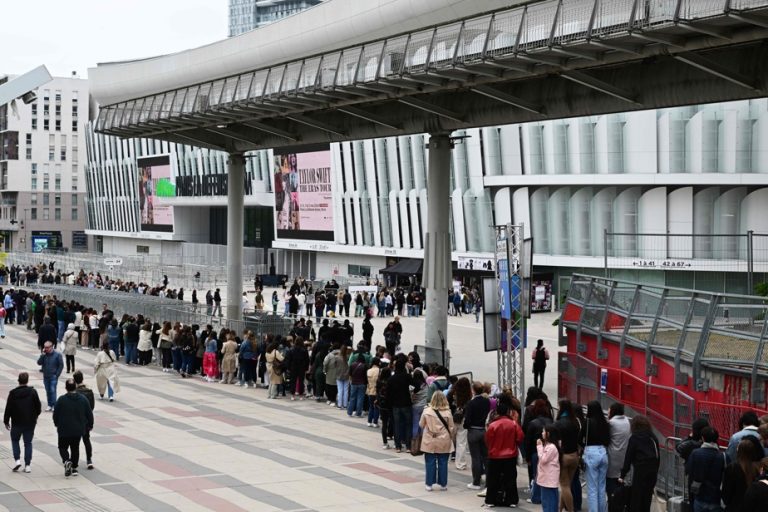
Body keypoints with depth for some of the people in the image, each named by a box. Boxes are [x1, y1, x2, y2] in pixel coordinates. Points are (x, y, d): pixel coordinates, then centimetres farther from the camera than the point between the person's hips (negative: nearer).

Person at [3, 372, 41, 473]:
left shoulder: (13, 393, -9)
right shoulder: (33, 392, -6)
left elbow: (8, 408, -7)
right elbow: (38, 406, -1)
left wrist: (6, 421, 4)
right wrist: (35, 416, 18)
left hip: (16, 423, -1)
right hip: (30, 423, 1)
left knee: (15, 440, 19)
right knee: (28, 443, 9)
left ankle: (17, 460, 2)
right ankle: (28, 465, 5)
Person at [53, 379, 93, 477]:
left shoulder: (61, 400, -13)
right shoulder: (83, 399, -3)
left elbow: (55, 414, -5)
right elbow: (89, 414, 3)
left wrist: (57, 425, 14)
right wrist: (90, 425, 18)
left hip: (64, 430, -3)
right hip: (78, 430, 3)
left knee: (63, 447, 11)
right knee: (75, 448, 16)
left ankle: (67, 461, -16)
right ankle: (74, 468, 15)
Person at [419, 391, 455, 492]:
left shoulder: (426, 411, -7)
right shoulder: (447, 412, -8)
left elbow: (421, 425, 4)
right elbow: (451, 428, -1)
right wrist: (451, 438, 14)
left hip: (430, 442, 0)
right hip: (444, 442, 0)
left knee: (430, 463, 7)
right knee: (443, 463, 8)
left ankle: (429, 484, 10)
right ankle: (443, 484, 14)